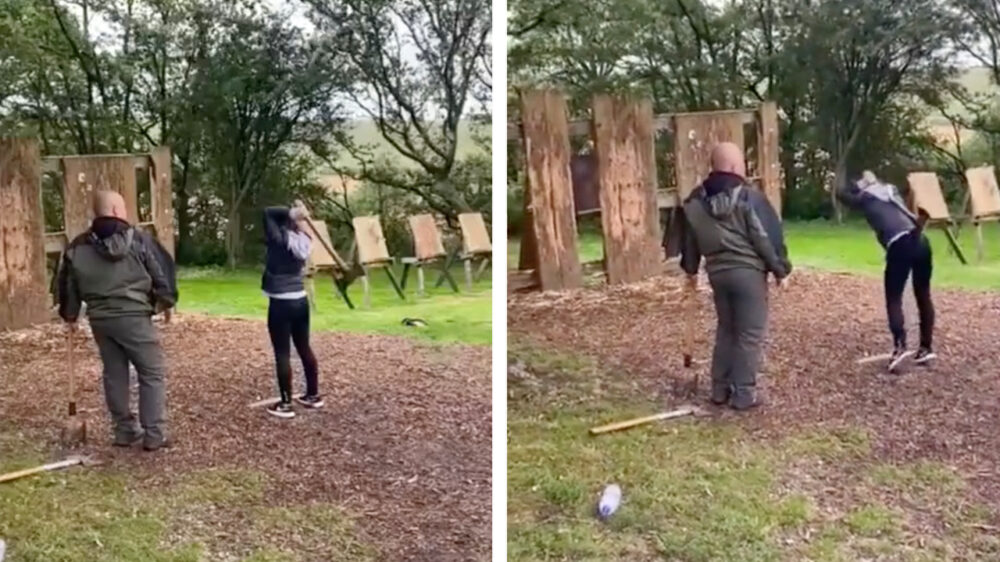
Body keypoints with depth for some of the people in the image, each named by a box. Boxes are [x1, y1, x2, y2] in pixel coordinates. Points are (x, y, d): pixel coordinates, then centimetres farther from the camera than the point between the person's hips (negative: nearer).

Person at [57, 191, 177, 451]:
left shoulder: (78, 247, 7)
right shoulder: (138, 240, -5)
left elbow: (67, 282, 13)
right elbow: (162, 269, -1)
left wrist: (70, 314, 27)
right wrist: (166, 301, 14)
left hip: (99, 319, 5)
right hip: (133, 316, -5)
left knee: (114, 374, 16)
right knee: (153, 373, 2)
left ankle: (124, 430, 22)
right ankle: (154, 434, -1)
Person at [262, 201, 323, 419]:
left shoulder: (280, 239, -15)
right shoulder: (303, 240, 2)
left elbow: (268, 212, -11)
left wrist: (292, 213, -13)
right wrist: (299, 215, 4)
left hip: (281, 303, -7)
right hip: (300, 300, 7)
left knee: (282, 353, -1)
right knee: (304, 348, 16)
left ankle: (285, 404, 2)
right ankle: (313, 395, 25)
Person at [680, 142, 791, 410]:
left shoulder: (696, 200, 6)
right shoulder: (748, 196, -13)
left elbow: (690, 237, 15)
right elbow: (766, 236, -12)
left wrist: (691, 268, 28)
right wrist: (779, 267, -1)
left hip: (717, 271, 6)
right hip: (747, 270, -6)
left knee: (725, 330, 18)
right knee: (750, 333, 1)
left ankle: (720, 389, 21)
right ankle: (743, 394, 1)